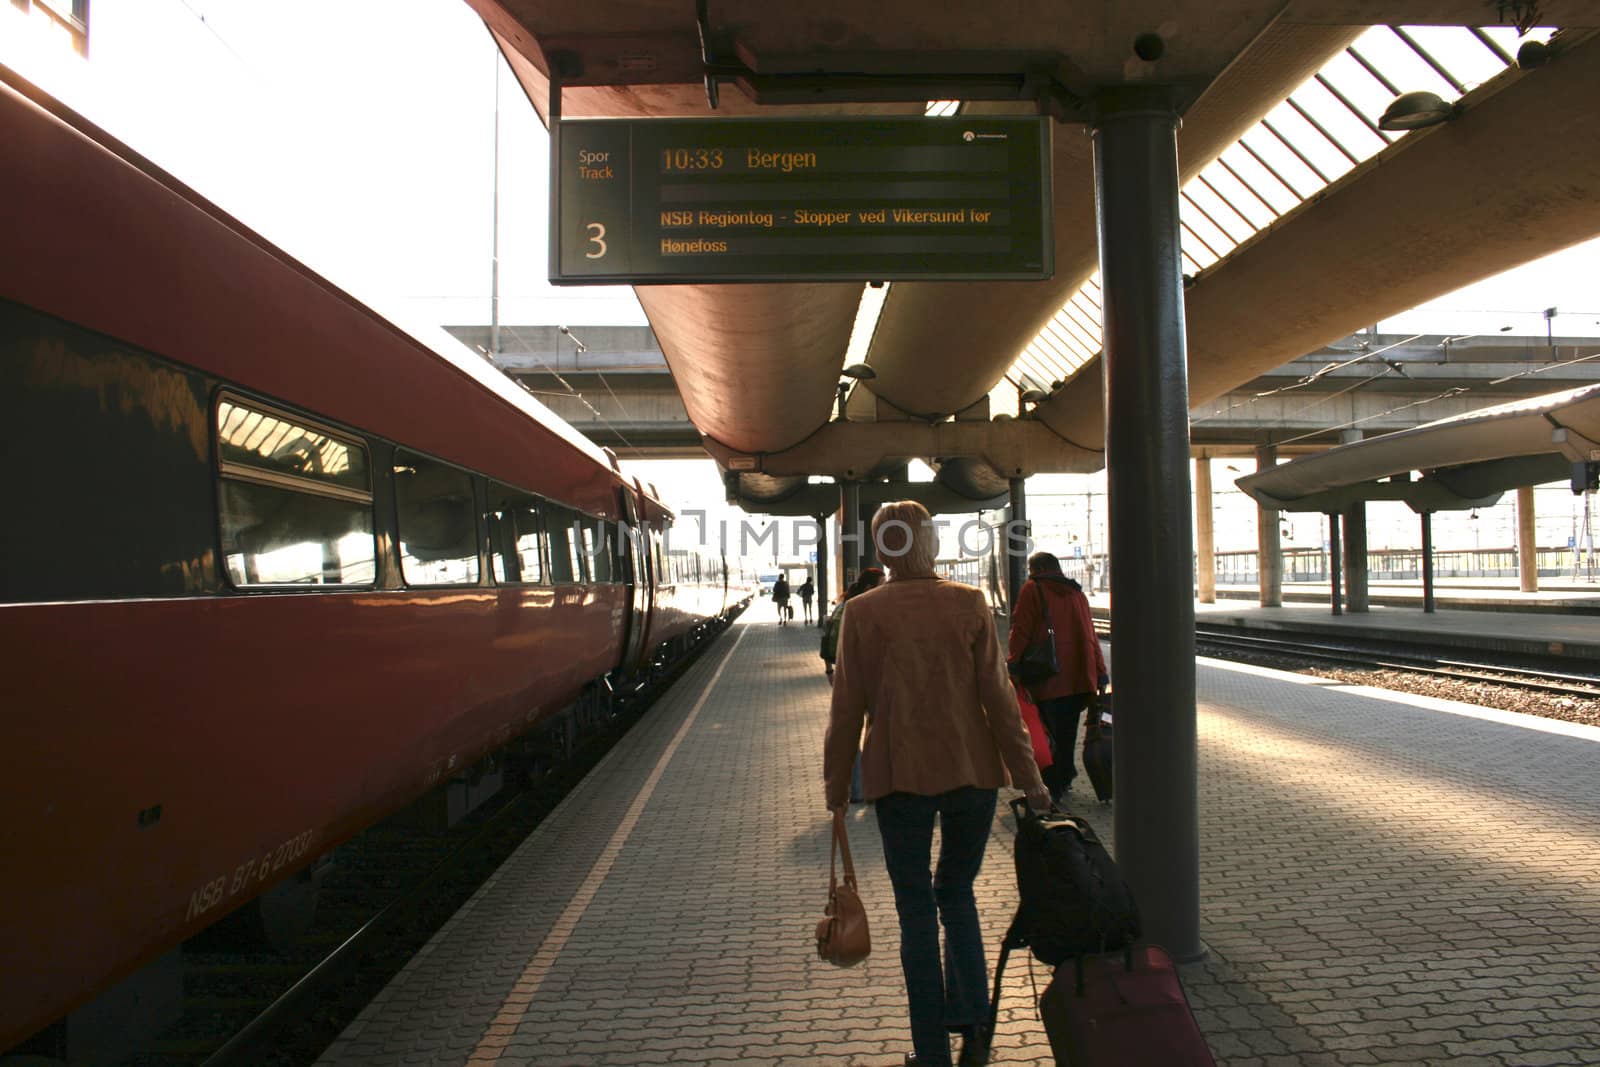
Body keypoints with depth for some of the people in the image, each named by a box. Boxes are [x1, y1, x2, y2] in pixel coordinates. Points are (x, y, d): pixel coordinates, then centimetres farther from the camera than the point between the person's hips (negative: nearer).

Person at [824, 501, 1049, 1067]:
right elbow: (997, 695, -4)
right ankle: (972, 1018, 12)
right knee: (957, 891, 22)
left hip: (900, 775, -1)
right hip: (971, 769, 2)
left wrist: (836, 782, 8)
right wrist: (1028, 776, 2)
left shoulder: (862, 612, -6)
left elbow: (847, 707, -3)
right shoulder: (970, 604, -5)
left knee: (916, 906, 10)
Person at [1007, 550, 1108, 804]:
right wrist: (1100, 672, 16)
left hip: (1046, 678, -6)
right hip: (1079, 678, 6)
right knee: (1066, 733, 15)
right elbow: (1090, 635, 14)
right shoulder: (1076, 592, 14)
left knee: (1045, 733, 1)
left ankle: (1051, 787, 0)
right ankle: (1064, 780, 23)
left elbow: (1021, 633, -9)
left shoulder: (1032, 589, -2)